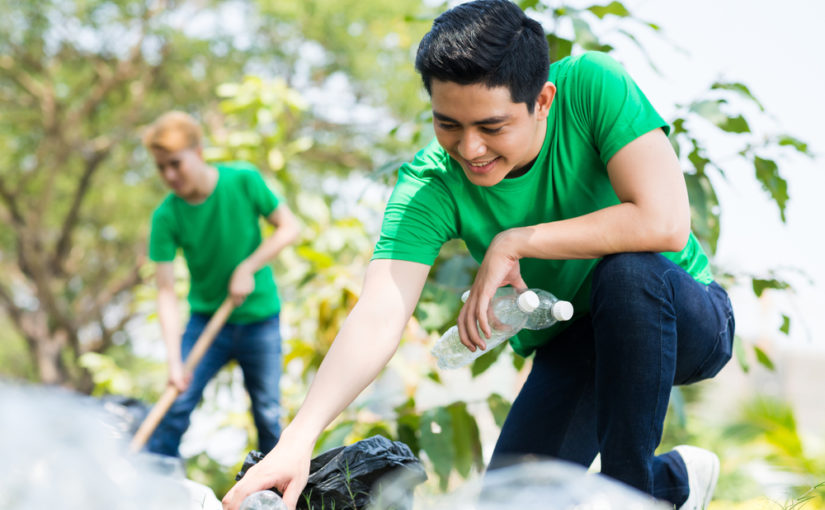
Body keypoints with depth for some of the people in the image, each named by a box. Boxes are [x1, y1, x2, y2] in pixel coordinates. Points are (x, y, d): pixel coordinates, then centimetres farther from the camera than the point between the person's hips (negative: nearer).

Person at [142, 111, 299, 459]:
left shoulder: (243, 180, -14)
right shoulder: (166, 217, -14)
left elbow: (289, 228, -6)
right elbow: (166, 291, -17)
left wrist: (247, 268, -18)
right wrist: (174, 360, -27)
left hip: (259, 317, 0)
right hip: (205, 317, 0)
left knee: (268, 414, 2)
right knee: (175, 406, -11)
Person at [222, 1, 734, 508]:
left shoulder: (591, 85, -24)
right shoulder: (429, 184, -20)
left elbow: (664, 222, -35)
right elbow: (378, 315, -31)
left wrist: (514, 242, -28)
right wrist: (298, 439, -45)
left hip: (683, 319, -2)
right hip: (573, 348, 3)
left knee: (629, 267, -35)